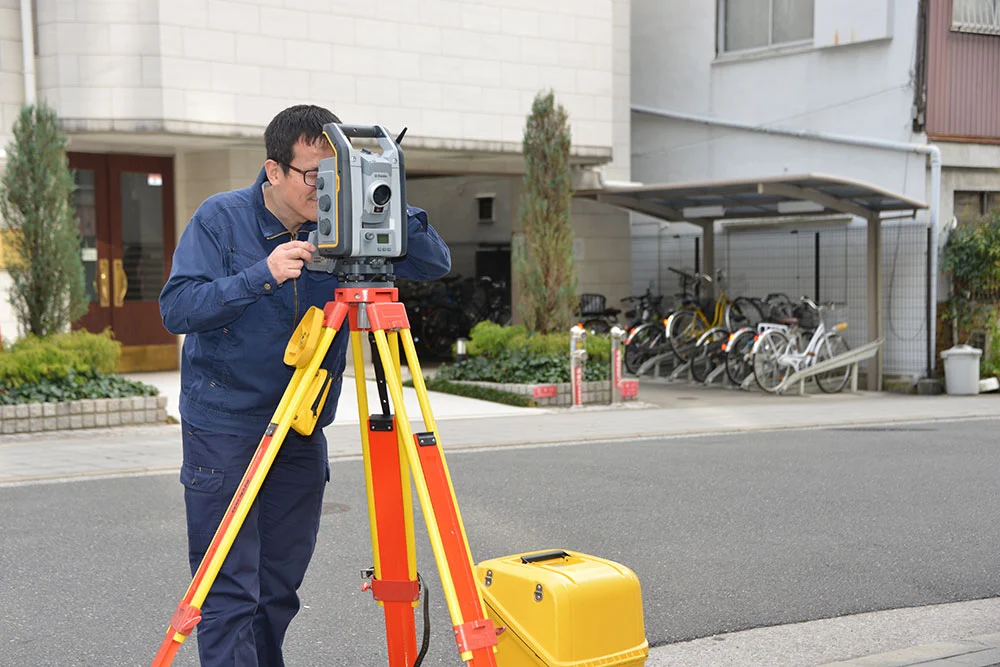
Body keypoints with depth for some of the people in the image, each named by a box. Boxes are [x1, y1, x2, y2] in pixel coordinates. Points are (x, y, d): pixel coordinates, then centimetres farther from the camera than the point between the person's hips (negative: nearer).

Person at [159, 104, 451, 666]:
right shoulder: (221, 218, -7)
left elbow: (435, 264, -3)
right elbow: (176, 309, -16)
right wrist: (261, 276, -27)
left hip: (302, 430, 4)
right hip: (224, 426, -4)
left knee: (281, 588, 11)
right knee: (230, 592, -5)